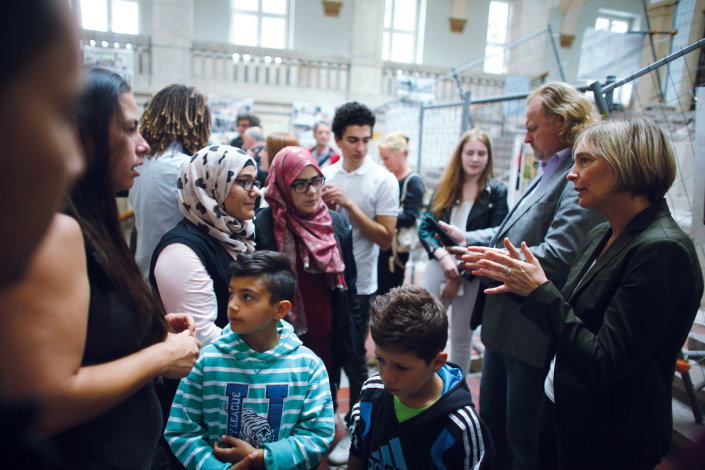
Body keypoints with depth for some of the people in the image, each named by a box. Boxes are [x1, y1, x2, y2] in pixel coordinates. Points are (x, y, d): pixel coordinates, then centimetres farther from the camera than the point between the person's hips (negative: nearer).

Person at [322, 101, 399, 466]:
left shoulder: (383, 180, -10)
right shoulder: (325, 175, 3)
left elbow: (385, 238, -14)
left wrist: (348, 204, -20)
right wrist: (324, 205, -10)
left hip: (358, 285, -4)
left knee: (353, 358, 7)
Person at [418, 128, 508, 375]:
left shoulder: (496, 192, -1)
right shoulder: (445, 187, 7)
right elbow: (424, 228, 3)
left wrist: (459, 276, -10)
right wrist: (443, 255, -16)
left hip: (472, 276, -2)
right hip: (437, 268, 2)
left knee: (462, 340, 10)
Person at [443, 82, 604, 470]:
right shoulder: (551, 173, 14)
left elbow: (556, 257, -29)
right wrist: (468, 238, 13)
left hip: (534, 336, -10)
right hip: (505, 325, 10)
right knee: (492, 425, 24)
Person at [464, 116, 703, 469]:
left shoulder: (663, 251, -24)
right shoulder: (600, 237, 3)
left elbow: (603, 365, -27)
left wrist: (540, 290, -23)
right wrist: (522, 284, -1)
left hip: (610, 440, -7)